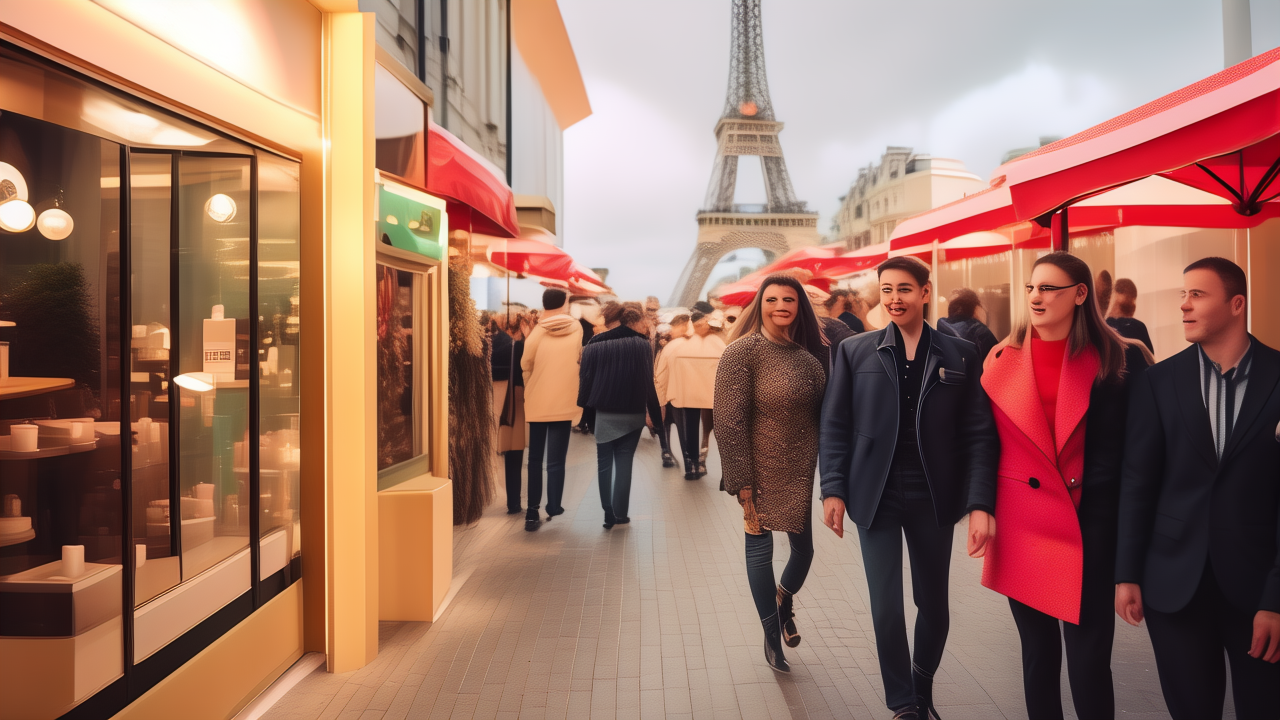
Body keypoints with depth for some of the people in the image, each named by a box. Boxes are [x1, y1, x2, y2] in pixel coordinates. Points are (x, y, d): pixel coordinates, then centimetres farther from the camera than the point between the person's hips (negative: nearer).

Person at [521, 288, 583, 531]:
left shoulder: (537, 332, -5)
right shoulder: (576, 329, -1)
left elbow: (525, 365, 0)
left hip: (537, 404, 0)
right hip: (564, 404, 0)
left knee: (535, 458, 11)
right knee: (556, 460, 3)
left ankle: (532, 512, 12)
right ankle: (553, 509, -1)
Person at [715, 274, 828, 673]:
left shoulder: (810, 353, 5)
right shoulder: (743, 351, -13)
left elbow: (822, 412, 12)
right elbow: (730, 420, -16)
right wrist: (742, 483, -17)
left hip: (803, 471, 5)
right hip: (764, 471, -5)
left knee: (805, 546, 12)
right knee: (760, 546, 7)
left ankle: (784, 601, 45)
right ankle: (772, 633, 29)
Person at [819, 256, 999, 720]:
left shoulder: (959, 355, 2)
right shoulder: (854, 351, 0)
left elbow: (979, 434, -1)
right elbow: (834, 426, 1)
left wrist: (980, 503, -9)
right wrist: (833, 490, -5)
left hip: (933, 499, 1)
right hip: (875, 497, -1)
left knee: (933, 605, 13)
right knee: (886, 608, 2)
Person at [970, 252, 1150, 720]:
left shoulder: (1118, 360, -2)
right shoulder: (1004, 360, 3)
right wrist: (981, 507, -2)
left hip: (1092, 525, -1)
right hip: (1021, 524, 2)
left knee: (1089, 660, 1)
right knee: (1037, 651, 13)